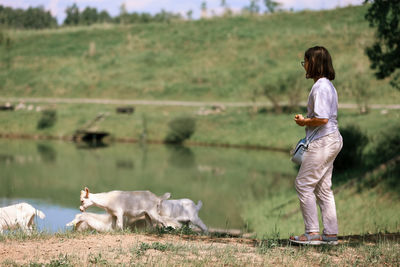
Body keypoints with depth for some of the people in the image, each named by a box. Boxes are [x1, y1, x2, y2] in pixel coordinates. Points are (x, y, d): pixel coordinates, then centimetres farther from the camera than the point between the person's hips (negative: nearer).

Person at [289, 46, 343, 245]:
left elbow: (322, 119, -24)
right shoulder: (328, 85, 15)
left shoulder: (320, 87, -17)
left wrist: (304, 122, -8)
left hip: (322, 142, -10)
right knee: (323, 188, 12)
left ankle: (312, 233, -4)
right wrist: (306, 120, 12)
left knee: (304, 184, -5)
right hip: (331, 140, 10)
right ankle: (330, 234, 14)